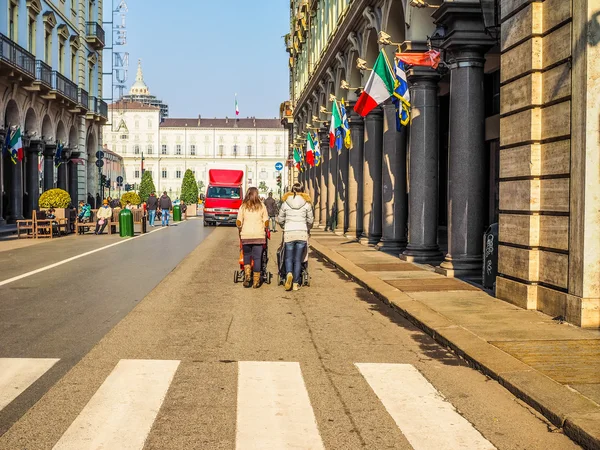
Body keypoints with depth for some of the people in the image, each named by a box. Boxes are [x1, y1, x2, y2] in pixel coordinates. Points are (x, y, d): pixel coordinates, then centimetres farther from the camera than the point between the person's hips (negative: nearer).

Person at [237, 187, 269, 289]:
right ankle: (256, 281, 5)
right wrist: (264, 229, 21)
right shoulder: (262, 207, 3)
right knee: (257, 257, 4)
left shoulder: (243, 207, 2)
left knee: (246, 256, 16)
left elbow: (238, 222, -1)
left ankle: (247, 274, -4)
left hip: (246, 235, 0)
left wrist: (240, 229, 19)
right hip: (259, 235, 0)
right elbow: (266, 223, 2)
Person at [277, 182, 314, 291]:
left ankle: (289, 273, -19)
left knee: (288, 257, 9)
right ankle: (296, 283, 6)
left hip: (289, 233, 0)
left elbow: (280, 219, 8)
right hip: (302, 233, 0)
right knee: (298, 259, 6)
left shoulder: (285, 203, 2)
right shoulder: (306, 203, 2)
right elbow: (310, 220, 8)